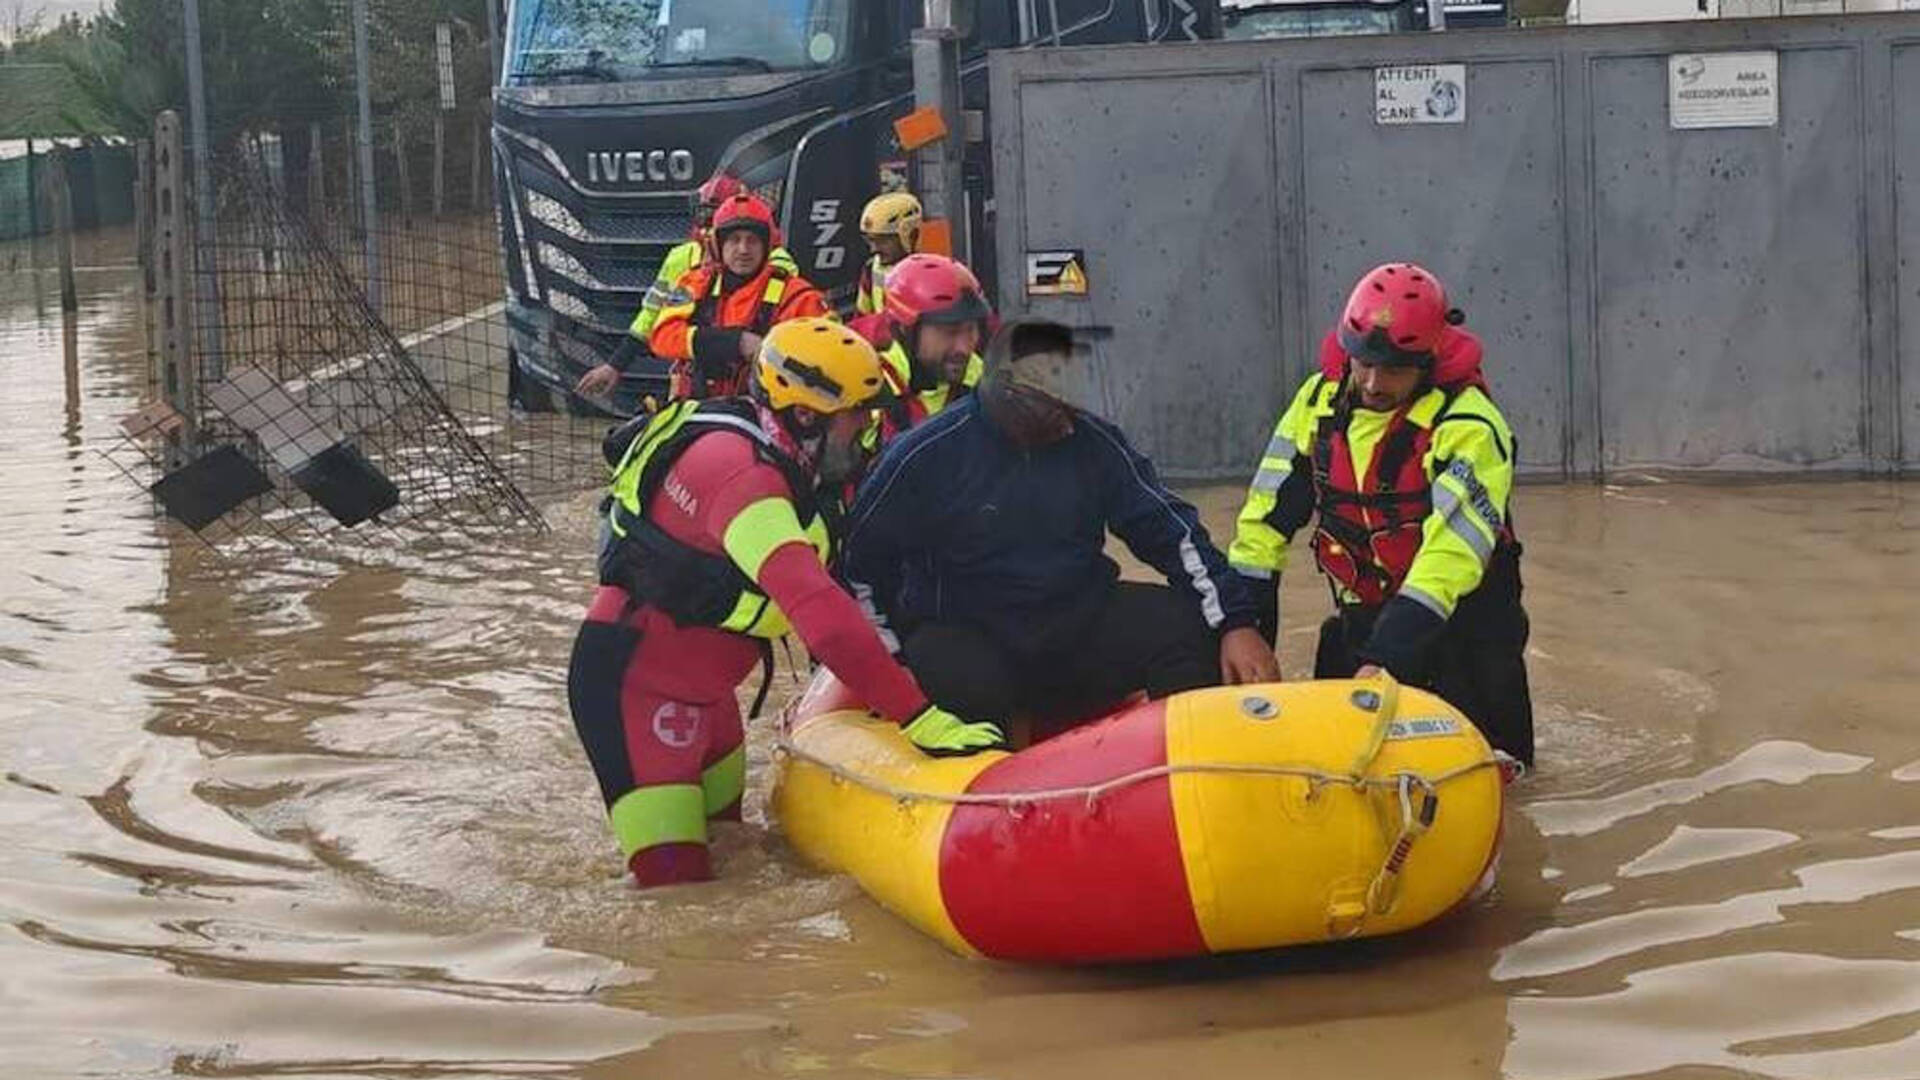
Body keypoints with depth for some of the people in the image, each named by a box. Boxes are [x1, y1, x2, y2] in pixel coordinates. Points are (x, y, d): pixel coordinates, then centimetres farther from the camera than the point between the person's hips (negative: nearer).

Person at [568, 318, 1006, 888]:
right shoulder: (744, 474, -27)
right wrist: (919, 717, -41)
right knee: (676, 880, -13)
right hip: (636, 687, -10)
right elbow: (818, 611, -38)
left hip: (700, 687, 10)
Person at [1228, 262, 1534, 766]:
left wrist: (1385, 661, -39)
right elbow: (1266, 518, -2)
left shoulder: (1469, 427, -23)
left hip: (1460, 616, -5)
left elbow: (1451, 552, -31)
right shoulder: (1319, 401, -5)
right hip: (1362, 617, 5)